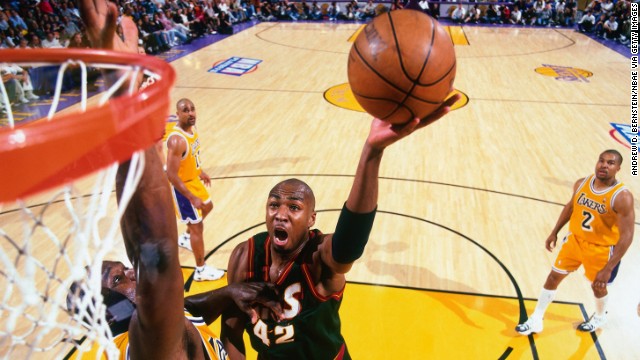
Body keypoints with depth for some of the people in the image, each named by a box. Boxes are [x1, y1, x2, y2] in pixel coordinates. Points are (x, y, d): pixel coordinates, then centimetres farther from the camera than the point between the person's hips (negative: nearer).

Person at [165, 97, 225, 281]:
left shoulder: (191, 127, -4)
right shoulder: (177, 140, -33)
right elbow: (171, 175, -32)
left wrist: (200, 171, 24)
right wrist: (192, 198, -30)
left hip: (193, 179, 10)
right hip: (182, 185, -9)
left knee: (207, 207, 30)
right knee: (196, 225, 0)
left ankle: (185, 238, 52)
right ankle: (201, 270, 15)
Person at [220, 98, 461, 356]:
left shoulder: (323, 255, -31)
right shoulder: (245, 256, -20)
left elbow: (351, 240, -56)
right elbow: (231, 329, -7)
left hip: (326, 355, -2)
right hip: (267, 355, 3)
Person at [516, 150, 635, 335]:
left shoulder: (622, 197, -26)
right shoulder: (582, 183, -10)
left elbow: (626, 236, -25)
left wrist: (608, 269, -27)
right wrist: (554, 232, 12)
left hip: (601, 249, -4)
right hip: (575, 239, 4)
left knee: (598, 285, 18)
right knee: (553, 277, 7)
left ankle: (600, 317, 52)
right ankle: (535, 321, 20)